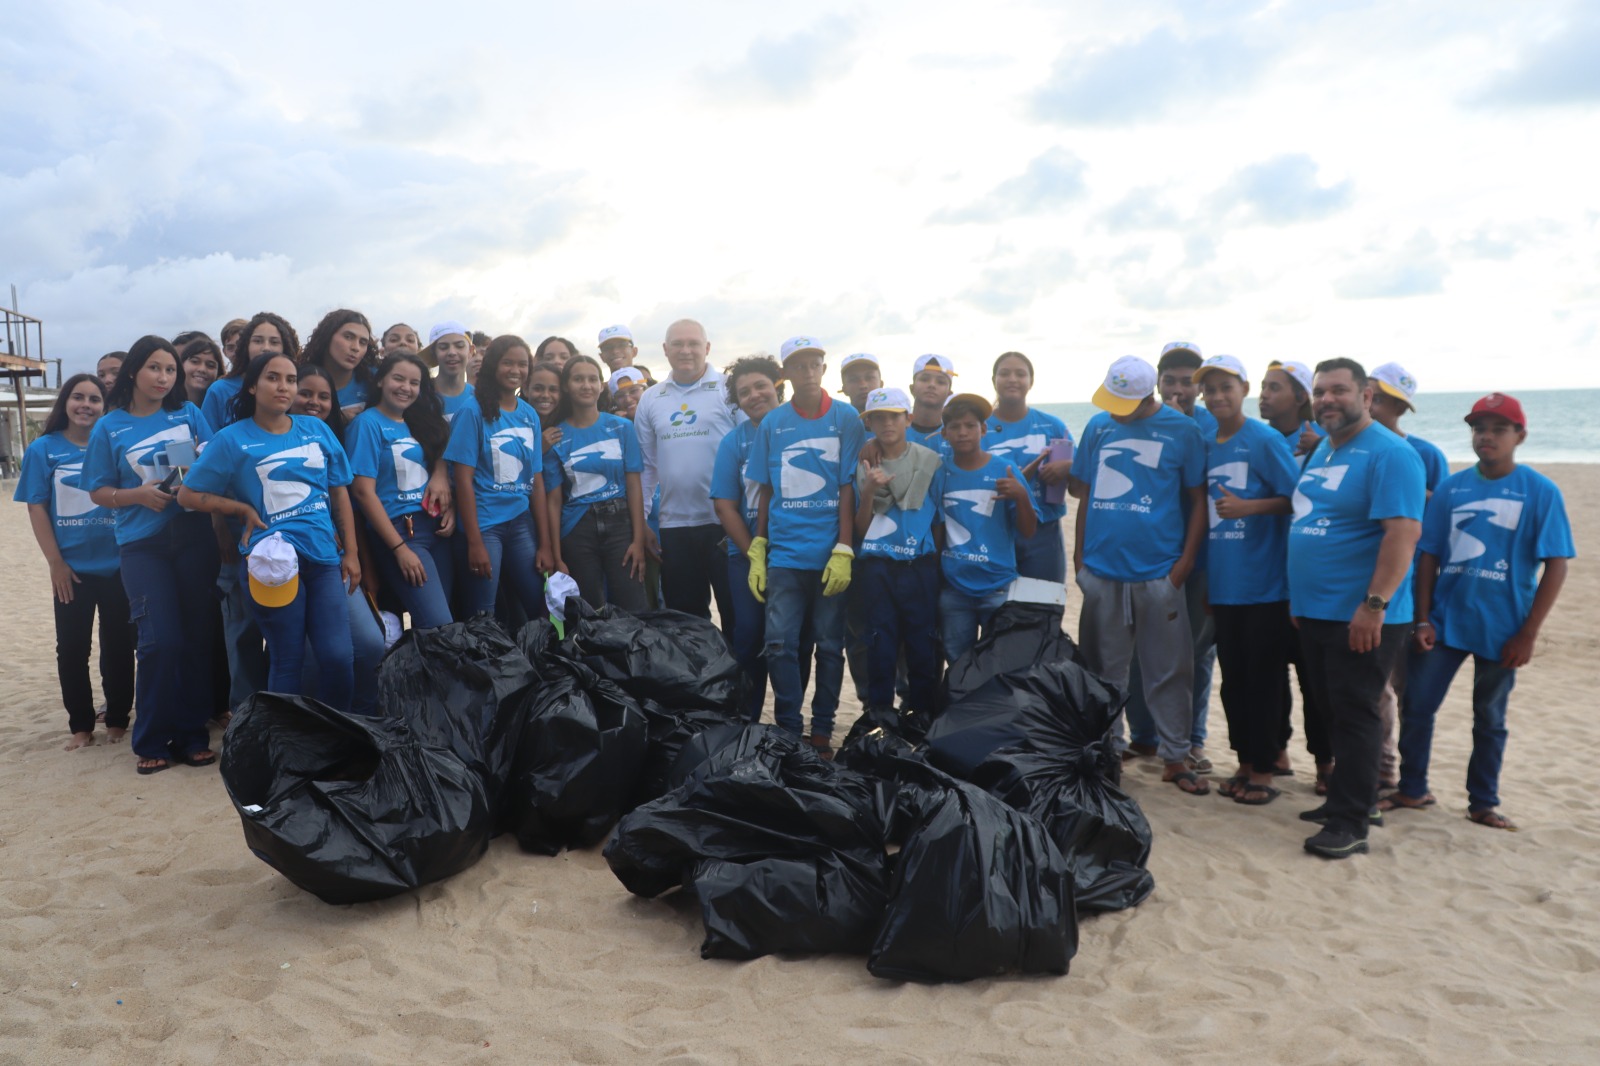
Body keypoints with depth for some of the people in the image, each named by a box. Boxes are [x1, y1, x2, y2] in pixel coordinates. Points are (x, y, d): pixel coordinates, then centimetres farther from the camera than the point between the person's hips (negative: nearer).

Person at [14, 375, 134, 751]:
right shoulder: (44, 449, 0)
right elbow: (36, 508, -1)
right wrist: (55, 562, -7)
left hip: (118, 565, 0)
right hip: (72, 568, 0)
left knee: (119, 644, 7)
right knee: (72, 648, 7)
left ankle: (118, 719, 20)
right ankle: (80, 725, 19)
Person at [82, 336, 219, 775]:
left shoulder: (188, 414, 7)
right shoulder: (110, 427, 5)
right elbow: (98, 491, 6)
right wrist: (139, 495, -11)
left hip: (194, 537, 2)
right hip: (142, 544, -1)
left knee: (197, 638, 2)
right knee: (161, 641, -8)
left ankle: (192, 735, 15)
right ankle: (152, 741, 8)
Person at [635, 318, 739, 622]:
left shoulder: (729, 389, 0)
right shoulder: (650, 399, 12)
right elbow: (645, 465, 15)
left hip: (725, 521, -4)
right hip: (674, 525, 4)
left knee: (736, 612, 3)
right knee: (683, 614, 12)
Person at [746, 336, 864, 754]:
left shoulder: (846, 418, 1)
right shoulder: (772, 424, 7)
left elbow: (847, 488, -2)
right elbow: (765, 491, 11)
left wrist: (843, 551, -9)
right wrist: (756, 552, 6)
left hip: (830, 553, -1)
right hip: (784, 552, 1)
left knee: (829, 644, 6)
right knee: (780, 643, -3)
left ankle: (822, 730, 18)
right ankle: (788, 730, 10)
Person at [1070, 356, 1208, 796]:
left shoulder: (1182, 430, -2)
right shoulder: (1098, 425, 6)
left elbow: (1198, 499, 0)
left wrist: (1186, 561, -6)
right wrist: (1079, 553, 6)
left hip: (1158, 573, -2)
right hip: (1101, 568, 3)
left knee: (1169, 671, 5)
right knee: (1103, 668, 12)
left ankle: (1175, 757, 17)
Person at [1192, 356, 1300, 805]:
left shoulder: (1266, 440, -8)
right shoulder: (1207, 446, 11)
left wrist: (1247, 507, -22)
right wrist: (1204, 577, 17)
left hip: (1264, 583, -6)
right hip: (1223, 585, 6)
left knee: (1264, 679, 2)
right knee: (1233, 678, 13)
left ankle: (1264, 771, 12)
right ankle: (1244, 762, 25)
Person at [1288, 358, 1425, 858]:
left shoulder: (1388, 453, -14)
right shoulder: (1321, 451, 15)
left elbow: (1404, 532, -23)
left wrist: (1375, 604, -27)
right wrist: (1298, 595, 19)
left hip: (1362, 617, -9)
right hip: (1315, 611, 9)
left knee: (1353, 717, -2)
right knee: (1331, 711, 16)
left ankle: (1350, 823, 6)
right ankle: (1350, 797, 30)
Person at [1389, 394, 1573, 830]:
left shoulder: (1540, 492, -7)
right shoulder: (1451, 488, 1)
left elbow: (1555, 565, -7)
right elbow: (1429, 556, 4)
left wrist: (1528, 633, -11)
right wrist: (1423, 620, -3)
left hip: (1501, 629, -2)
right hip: (1444, 622, 2)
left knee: (1489, 719, 12)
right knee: (1416, 706, 4)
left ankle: (1483, 803, 27)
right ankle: (1412, 790, 21)